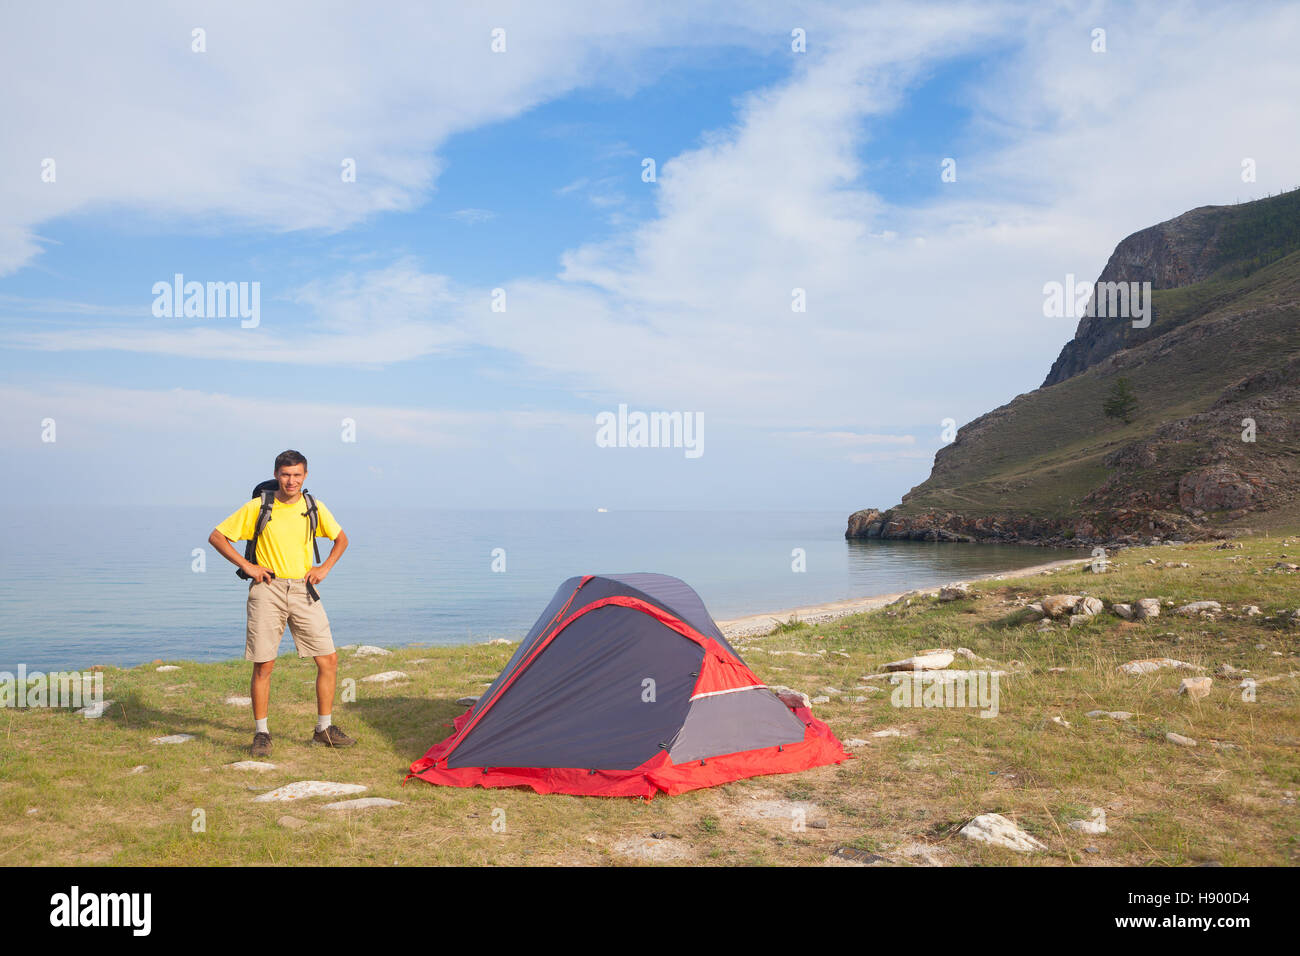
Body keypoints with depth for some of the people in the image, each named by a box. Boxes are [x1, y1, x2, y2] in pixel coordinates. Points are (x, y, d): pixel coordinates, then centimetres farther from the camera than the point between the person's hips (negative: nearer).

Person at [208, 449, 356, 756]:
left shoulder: (314, 508, 5)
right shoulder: (258, 507, -4)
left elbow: (341, 539, 19)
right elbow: (216, 537, 0)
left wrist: (324, 568, 5)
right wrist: (247, 566, -8)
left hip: (303, 591, 3)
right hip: (267, 590, -3)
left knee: (329, 660, 0)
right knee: (263, 665, -1)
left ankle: (324, 728, 14)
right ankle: (262, 733, 13)